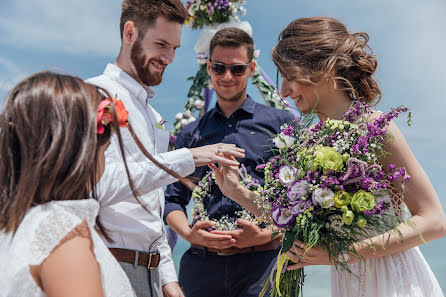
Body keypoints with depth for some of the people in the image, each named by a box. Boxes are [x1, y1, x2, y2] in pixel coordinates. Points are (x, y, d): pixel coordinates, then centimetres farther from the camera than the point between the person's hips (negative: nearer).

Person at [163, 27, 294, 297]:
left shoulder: (281, 123, 6)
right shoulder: (190, 135, 15)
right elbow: (174, 199, 14)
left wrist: (267, 234, -13)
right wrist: (189, 233, -5)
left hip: (261, 264, -2)